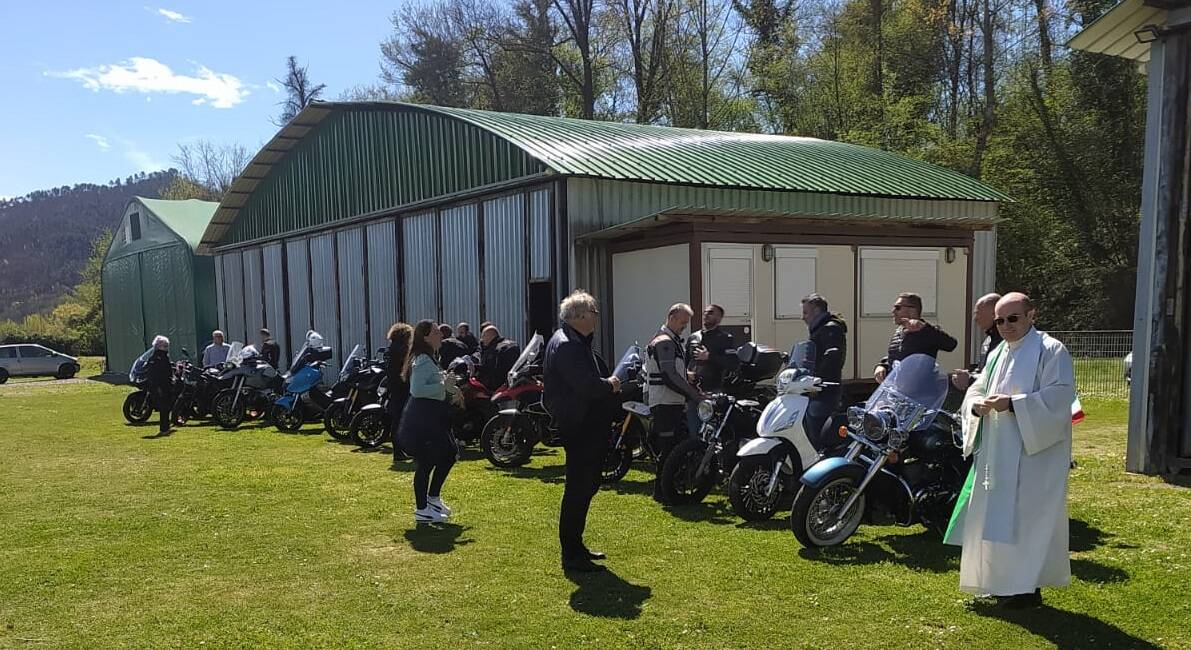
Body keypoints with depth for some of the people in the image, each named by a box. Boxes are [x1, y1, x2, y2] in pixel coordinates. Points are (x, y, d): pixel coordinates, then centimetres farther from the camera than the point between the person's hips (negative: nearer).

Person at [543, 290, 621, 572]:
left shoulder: (577, 341, 16)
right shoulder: (566, 344, -19)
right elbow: (585, 385, -29)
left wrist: (608, 383, 2)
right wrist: (610, 385, -12)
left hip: (589, 425, 11)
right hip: (578, 425, -11)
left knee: (586, 485, 18)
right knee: (578, 488, -5)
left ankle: (575, 546, 30)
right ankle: (571, 556, 3)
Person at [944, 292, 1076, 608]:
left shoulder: (1051, 351, -7)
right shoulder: (997, 354, 16)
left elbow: (1059, 396, -18)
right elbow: (976, 390, 16)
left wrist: (1012, 403, -24)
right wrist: (977, 405, -7)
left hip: (1032, 454, -8)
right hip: (996, 453, 8)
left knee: (1025, 517, -6)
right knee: (995, 518, 11)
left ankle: (1029, 588, 3)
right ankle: (1001, 582, 21)